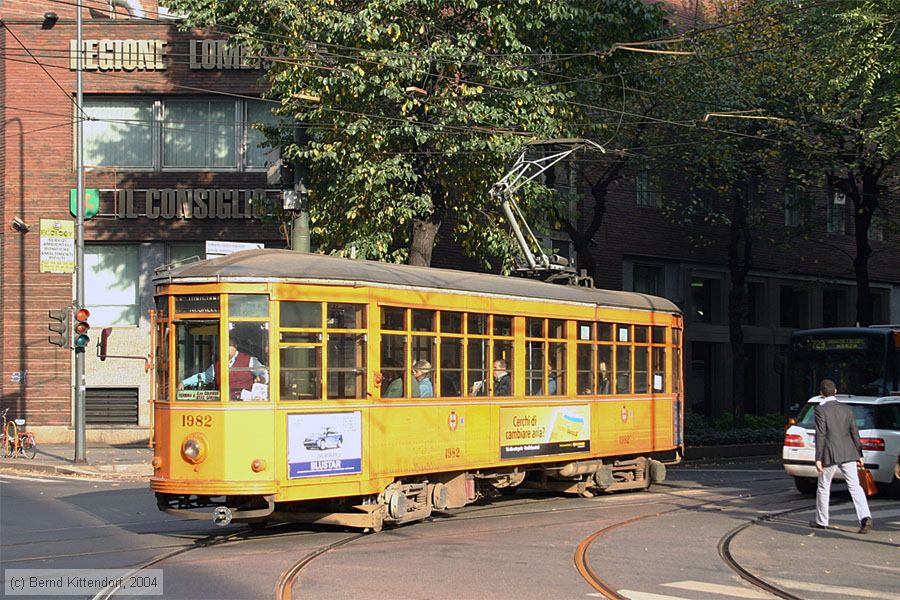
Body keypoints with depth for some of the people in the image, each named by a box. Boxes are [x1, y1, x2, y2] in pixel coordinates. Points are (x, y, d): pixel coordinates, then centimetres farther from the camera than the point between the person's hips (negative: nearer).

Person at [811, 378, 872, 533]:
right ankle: (865, 517, -17)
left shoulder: (820, 410, -6)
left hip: (830, 454, -4)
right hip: (848, 453, 4)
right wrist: (859, 455, 14)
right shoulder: (846, 409, 8)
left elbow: (820, 435, -11)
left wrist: (818, 459, -10)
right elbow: (854, 433, 8)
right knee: (854, 486, 0)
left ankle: (821, 521, 20)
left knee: (823, 487, 12)